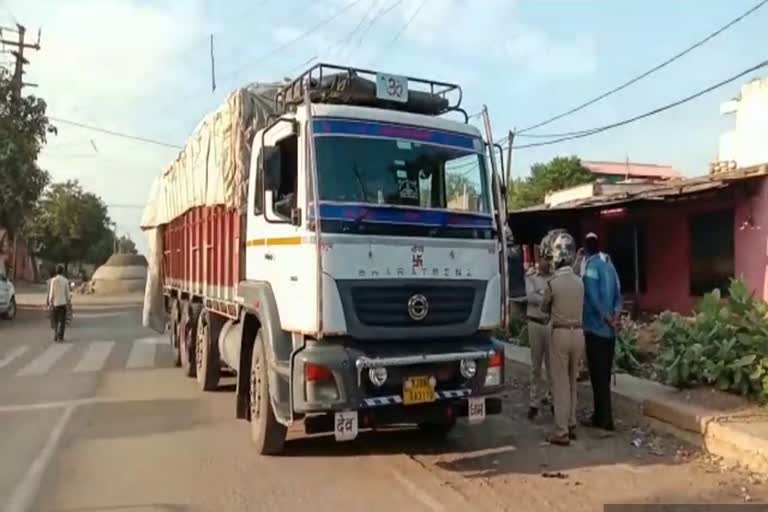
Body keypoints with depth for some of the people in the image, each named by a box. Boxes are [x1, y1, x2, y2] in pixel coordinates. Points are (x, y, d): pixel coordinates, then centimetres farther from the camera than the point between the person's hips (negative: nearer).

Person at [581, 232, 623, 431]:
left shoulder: (590, 265, -11)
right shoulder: (609, 264, 13)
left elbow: (593, 297, -19)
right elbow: (618, 294, 9)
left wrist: (606, 317, -11)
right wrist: (615, 315, -2)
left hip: (595, 327, -8)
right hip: (609, 330, 8)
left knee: (597, 375, -1)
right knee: (604, 374, 13)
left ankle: (603, 418, 3)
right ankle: (601, 415, 21)